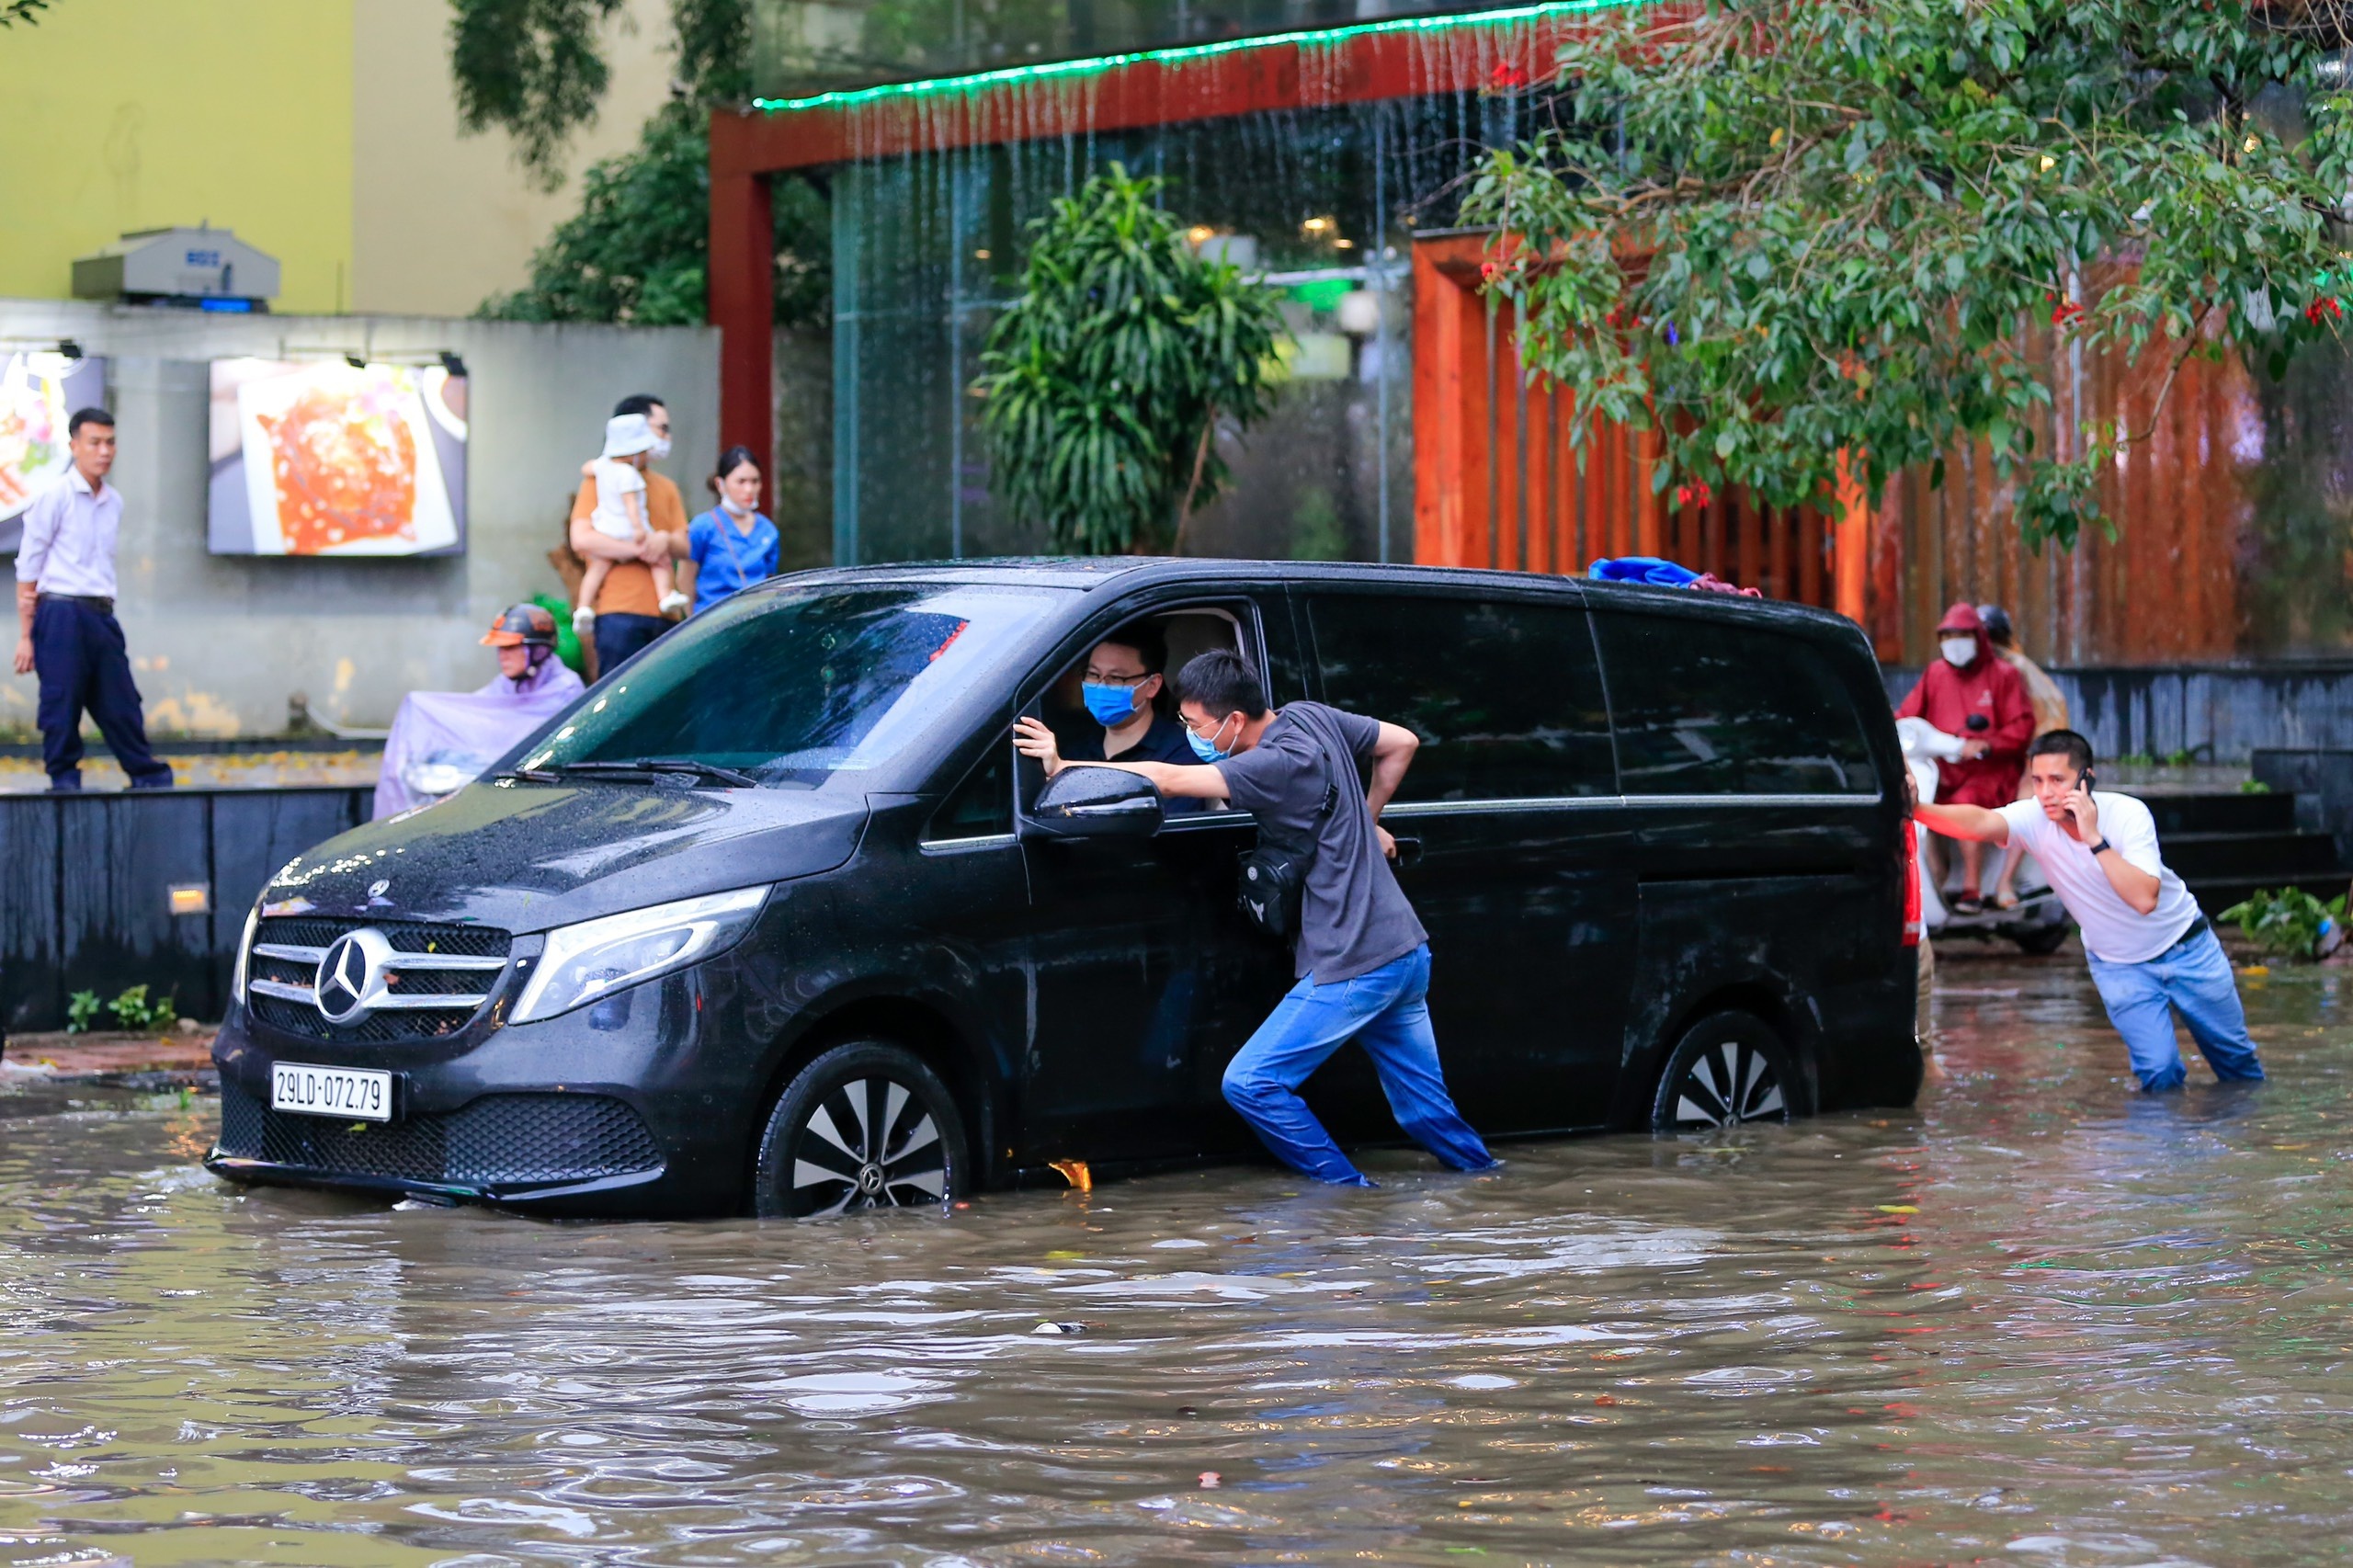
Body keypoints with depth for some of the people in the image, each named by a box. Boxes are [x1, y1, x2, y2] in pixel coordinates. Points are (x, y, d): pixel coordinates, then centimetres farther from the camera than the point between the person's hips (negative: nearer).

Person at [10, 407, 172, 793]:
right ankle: (64, 782, 5)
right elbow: (28, 568, -4)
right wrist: (25, 635, -6)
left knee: (121, 703, 7)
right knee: (61, 707, -3)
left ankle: (150, 777, 13)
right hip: (62, 615, -5)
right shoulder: (54, 497, -5)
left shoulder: (114, 502, 13)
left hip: (102, 615, 5)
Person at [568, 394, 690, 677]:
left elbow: (684, 546, 14)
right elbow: (581, 539, -10)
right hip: (620, 613, -6)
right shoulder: (600, 480, 2)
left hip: (663, 615, 6)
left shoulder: (665, 487, 21)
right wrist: (639, 550, -11)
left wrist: (665, 539, -10)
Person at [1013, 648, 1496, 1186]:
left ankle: (1349, 1195, -2)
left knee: (1250, 1084, -5)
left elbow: (1166, 779, -24)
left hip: (1353, 970, -9)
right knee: (1423, 1109, 16)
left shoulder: (1276, 766, -19)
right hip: (1408, 954, 9)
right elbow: (1402, 743, 20)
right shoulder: (1310, 717, 7)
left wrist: (1063, 767, -18)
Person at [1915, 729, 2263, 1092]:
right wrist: (1914, 809, -63)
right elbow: (1980, 823, -44)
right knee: (2159, 1072, -8)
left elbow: (2144, 899, -40)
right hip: (2118, 964, 1)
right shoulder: (2034, 818, -22)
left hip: (2186, 949, -1)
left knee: (2234, 1056, 12)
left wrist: (2094, 838, -43)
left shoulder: (2127, 814, -27)